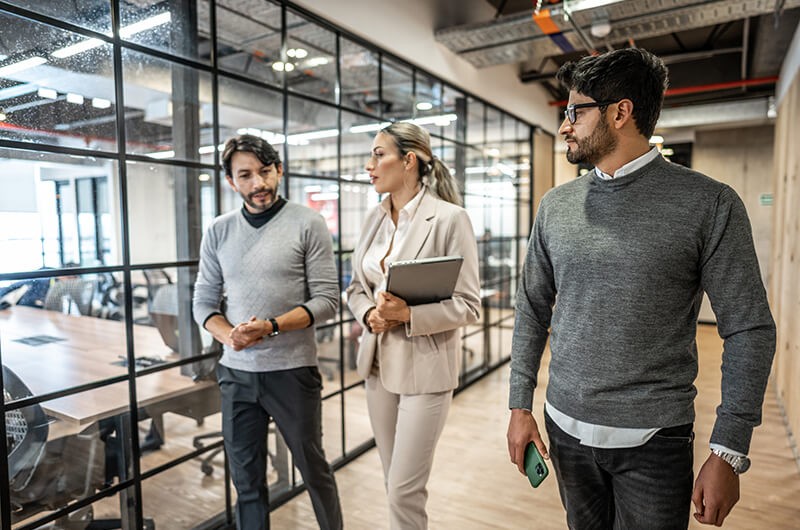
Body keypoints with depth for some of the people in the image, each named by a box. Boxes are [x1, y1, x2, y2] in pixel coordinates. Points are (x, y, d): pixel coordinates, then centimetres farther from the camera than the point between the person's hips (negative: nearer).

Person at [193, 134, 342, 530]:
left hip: (292, 370, -3)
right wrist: (229, 336, -12)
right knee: (246, 478, 14)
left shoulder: (307, 224, -6)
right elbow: (203, 301, 8)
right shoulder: (218, 231, 6)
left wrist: (271, 326, -21)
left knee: (313, 468, 12)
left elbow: (326, 300, -9)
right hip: (236, 373, 3)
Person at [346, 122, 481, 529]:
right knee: (393, 481, 19)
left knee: (405, 489, 2)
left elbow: (467, 306, -12)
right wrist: (369, 313, -10)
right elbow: (356, 288, 11)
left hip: (424, 366, -6)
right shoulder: (375, 218, 6)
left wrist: (409, 314, -25)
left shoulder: (450, 218, -13)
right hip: (379, 362, 6)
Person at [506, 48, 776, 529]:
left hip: (654, 439, -3)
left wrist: (729, 452, -10)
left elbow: (749, 330, -7)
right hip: (565, 427, 4)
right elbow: (533, 310, 5)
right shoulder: (556, 205, 2)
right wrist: (520, 405, 3)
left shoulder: (708, 204, -9)